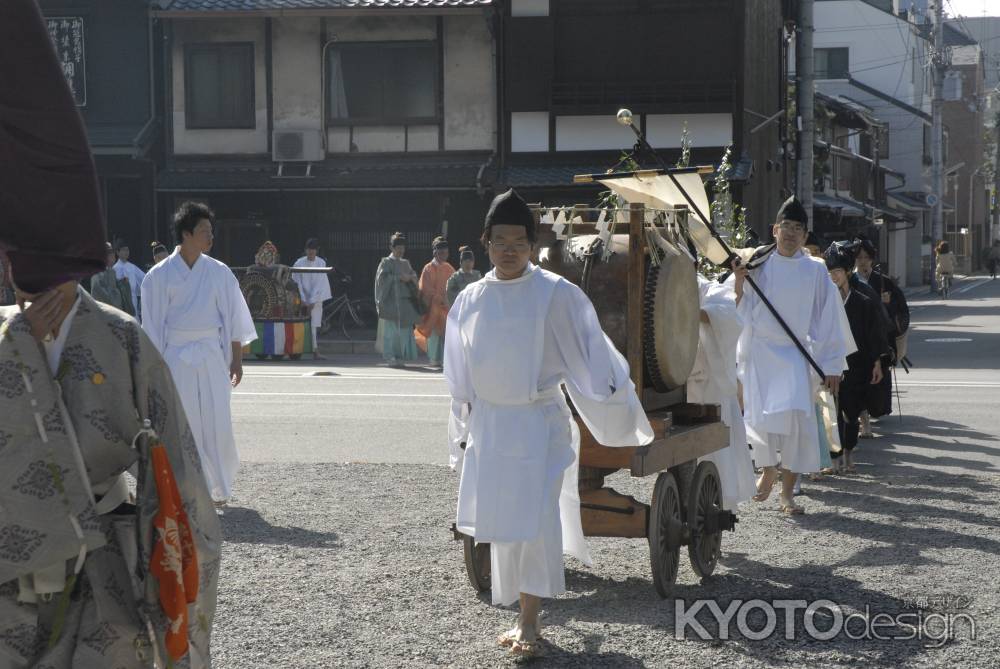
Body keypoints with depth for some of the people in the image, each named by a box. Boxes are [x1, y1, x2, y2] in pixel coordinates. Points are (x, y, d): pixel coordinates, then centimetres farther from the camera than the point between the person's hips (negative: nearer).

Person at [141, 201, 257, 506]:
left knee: (217, 424, -2)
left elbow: (233, 318, 9)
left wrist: (236, 359, 6)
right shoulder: (160, 275, -1)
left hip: (211, 356, 2)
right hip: (175, 356, -2)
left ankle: (220, 487, 13)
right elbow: (153, 325, 2)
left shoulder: (219, 273, 5)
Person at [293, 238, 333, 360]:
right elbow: (297, 283, -1)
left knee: (315, 326, 0)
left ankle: (316, 351, 0)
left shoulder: (321, 263, 0)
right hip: (303, 300, -1)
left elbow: (320, 284, -3)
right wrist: (302, 300, -7)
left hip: (316, 300, 1)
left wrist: (312, 301, -9)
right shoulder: (299, 263, -2)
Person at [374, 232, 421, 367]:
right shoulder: (386, 262, 1)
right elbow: (383, 277, -11)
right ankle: (390, 357, -5)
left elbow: (414, 275, 13)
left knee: (405, 329, 3)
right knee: (391, 330, -7)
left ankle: (400, 356, 9)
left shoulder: (405, 263, 18)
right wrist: (399, 278, -17)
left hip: (405, 300, 6)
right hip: (391, 299, -6)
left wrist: (409, 277, -9)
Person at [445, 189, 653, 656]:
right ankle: (520, 615, 20)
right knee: (500, 521, 8)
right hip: (489, 423, 4)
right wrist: (463, 431, 19)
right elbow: (459, 375, 14)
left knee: (535, 520, -10)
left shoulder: (555, 294, -9)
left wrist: (619, 408, -4)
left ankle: (529, 622, -3)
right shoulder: (470, 301, 4)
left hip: (539, 424, -4)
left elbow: (590, 354, -5)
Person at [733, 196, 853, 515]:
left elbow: (828, 319, 5)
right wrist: (738, 283, -13)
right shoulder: (758, 266, 4)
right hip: (760, 350, 0)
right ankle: (768, 469, 23)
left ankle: (787, 492, -2)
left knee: (796, 414, -13)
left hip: (795, 354, 0)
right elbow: (741, 312, 5)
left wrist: (832, 365, 2)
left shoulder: (815, 271, 4)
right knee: (761, 415, -7)